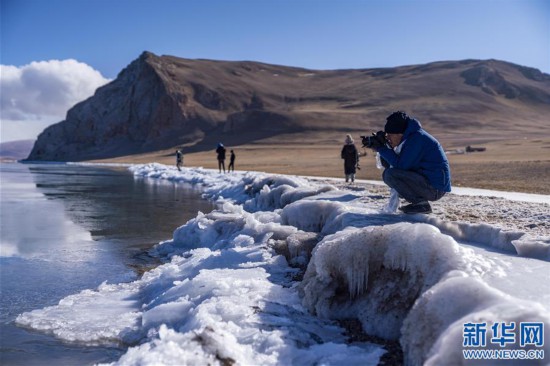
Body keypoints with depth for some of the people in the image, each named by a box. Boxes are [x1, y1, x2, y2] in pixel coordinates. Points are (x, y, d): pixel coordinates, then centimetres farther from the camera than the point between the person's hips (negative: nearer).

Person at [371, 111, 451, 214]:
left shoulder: (416, 138, -17)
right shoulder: (409, 137, 13)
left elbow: (401, 165, -20)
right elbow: (394, 163, 15)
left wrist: (381, 148, -12)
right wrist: (382, 149, 1)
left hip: (435, 188, -10)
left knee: (390, 174, -21)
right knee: (388, 172, 15)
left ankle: (421, 204, -10)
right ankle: (420, 201, 8)